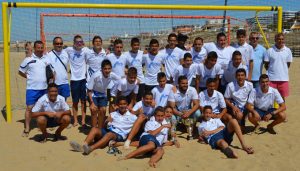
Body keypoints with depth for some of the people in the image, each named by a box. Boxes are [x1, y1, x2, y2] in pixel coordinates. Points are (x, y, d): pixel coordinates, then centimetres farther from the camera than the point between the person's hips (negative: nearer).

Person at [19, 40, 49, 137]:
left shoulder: (47, 59, 7)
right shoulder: (28, 59, -2)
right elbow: (20, 72, 5)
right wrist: (29, 77, -2)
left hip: (44, 88, 3)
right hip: (32, 88, -3)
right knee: (29, 108, -3)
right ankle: (26, 129, 3)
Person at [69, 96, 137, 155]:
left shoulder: (132, 117, 10)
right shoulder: (113, 114, 19)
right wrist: (107, 122, -7)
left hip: (120, 135, -4)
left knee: (109, 134, -36)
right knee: (95, 129, -23)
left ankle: (91, 148, -56)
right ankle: (84, 146, -45)